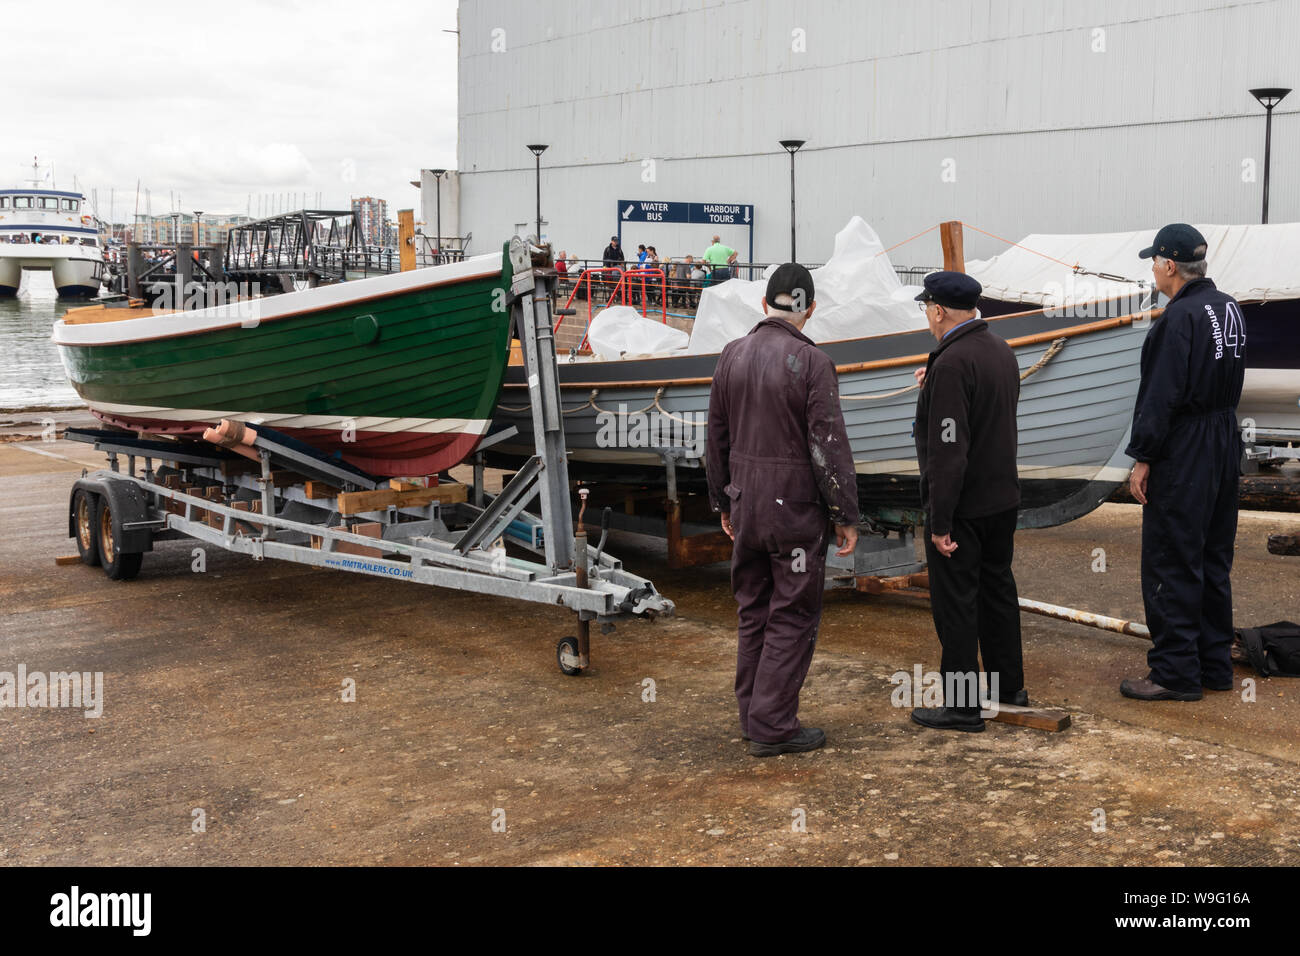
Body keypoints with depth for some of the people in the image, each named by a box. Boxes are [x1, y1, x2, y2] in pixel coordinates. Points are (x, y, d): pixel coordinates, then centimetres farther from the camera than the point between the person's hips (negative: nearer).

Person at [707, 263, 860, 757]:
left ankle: (753, 715, 25)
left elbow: (717, 437, 10)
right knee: (793, 617, 3)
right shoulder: (812, 362, -15)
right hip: (795, 511, -6)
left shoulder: (732, 355, 4)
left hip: (746, 507, 6)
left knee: (753, 611, 16)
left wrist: (723, 502, 20)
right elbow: (829, 447, -16)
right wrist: (846, 516, -8)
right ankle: (773, 726, 6)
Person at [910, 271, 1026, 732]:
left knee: (955, 603, 0)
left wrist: (941, 522, -21)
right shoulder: (1001, 350, 7)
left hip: (962, 505, -9)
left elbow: (949, 450, -25)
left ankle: (962, 705, 8)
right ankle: (1008, 686, 31)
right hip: (1003, 497, 9)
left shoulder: (952, 364, -22)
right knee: (997, 589, 19)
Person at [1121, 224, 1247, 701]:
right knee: (1214, 559, 15)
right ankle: (1215, 663, 23)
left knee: (1171, 564, -3)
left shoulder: (1180, 317, -18)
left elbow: (1160, 396, -20)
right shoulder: (1229, 308, 10)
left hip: (1184, 453, -9)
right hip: (1226, 443, 9)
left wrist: (1142, 458, -15)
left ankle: (1176, 673, 2)